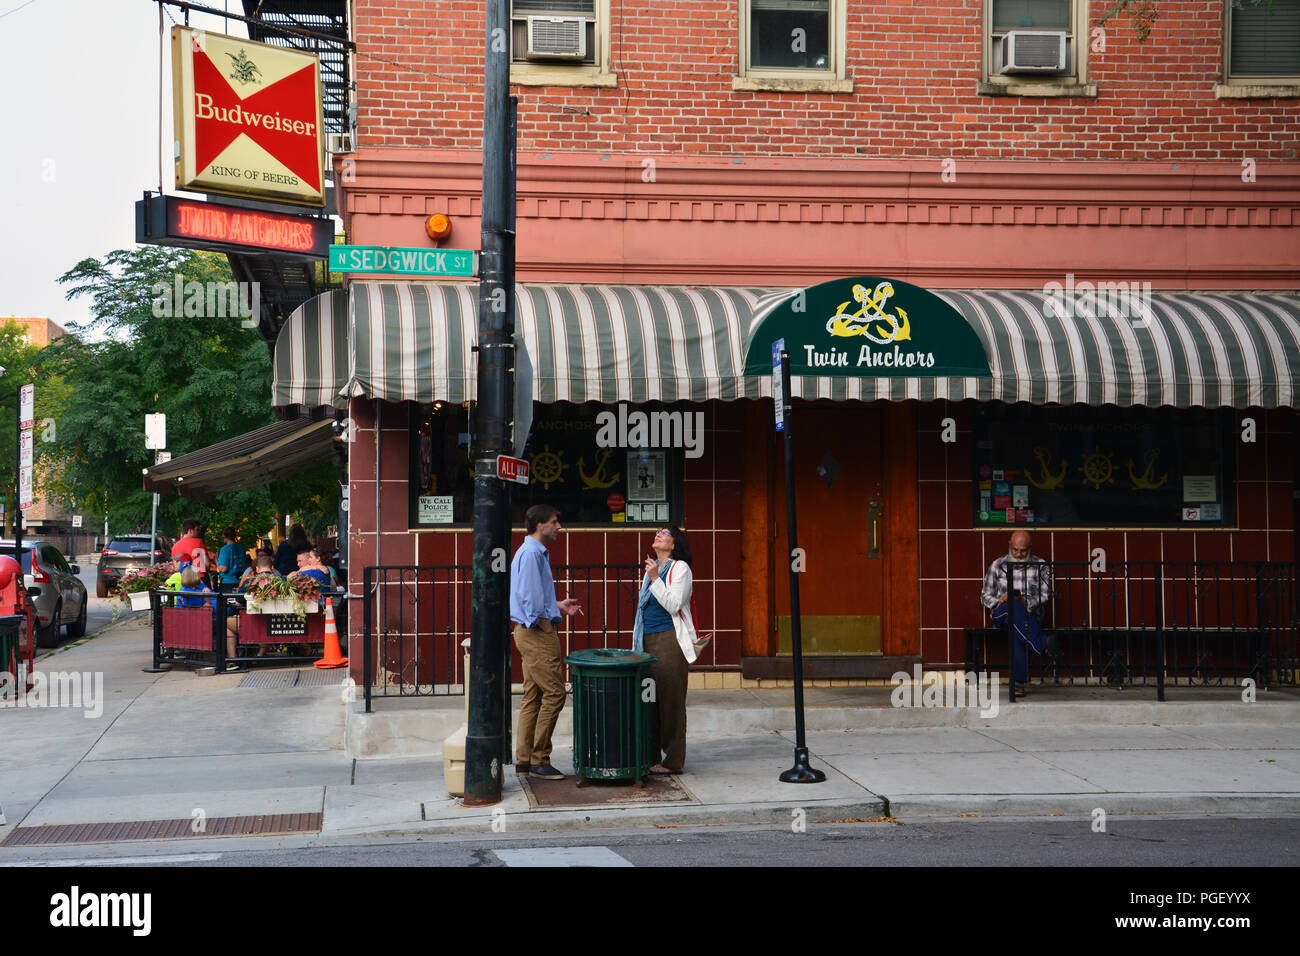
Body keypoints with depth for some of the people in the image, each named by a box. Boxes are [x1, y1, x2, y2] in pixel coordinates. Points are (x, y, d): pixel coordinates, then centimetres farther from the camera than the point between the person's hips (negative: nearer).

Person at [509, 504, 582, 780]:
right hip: (537, 634, -11)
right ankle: (539, 760, -5)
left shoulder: (535, 552, 18)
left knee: (533, 696, 11)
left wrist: (558, 606, 21)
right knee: (554, 694, -9)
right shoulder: (531, 554, -14)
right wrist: (546, 626, -16)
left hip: (530, 633, 11)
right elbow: (529, 598, -21)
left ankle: (524, 761, 14)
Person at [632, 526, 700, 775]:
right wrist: (638, 644, 21)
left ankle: (673, 761, -1)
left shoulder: (680, 568, -4)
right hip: (648, 641, 8)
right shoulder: (652, 568, 20)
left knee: (671, 700, -6)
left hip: (670, 641, -8)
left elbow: (673, 605, -15)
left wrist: (655, 579, -19)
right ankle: (650, 757, 14)